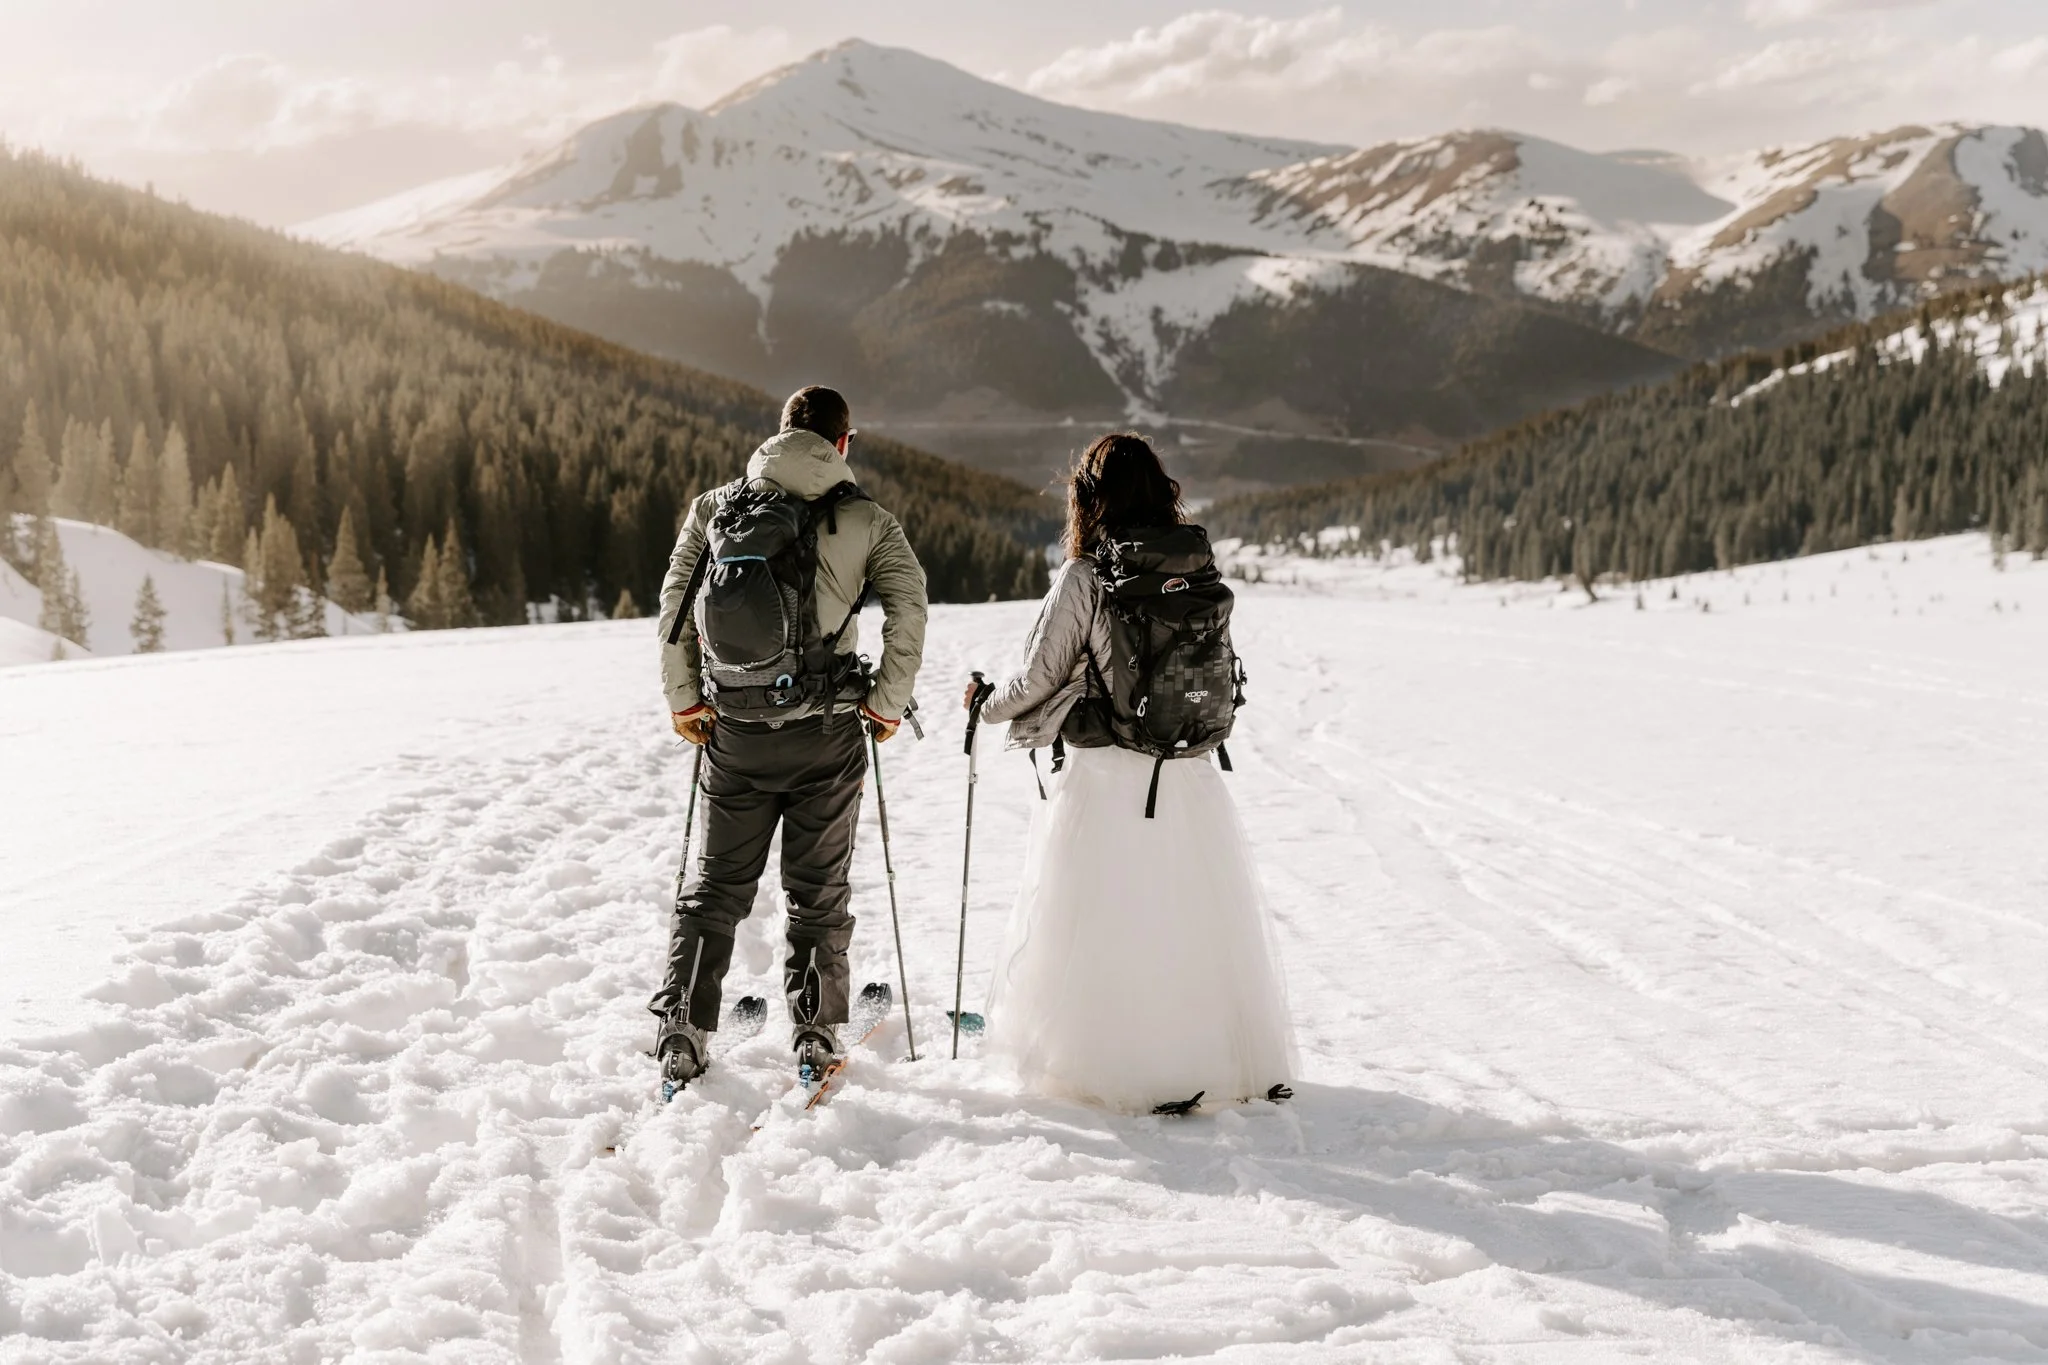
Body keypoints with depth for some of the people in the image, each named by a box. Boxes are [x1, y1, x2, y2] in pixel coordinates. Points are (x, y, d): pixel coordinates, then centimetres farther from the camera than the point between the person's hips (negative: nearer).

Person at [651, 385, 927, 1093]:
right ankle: (815, 1036, 15)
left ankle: (681, 1036, 9)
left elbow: (674, 602, 3)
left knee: (715, 884, 12)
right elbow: (909, 607, -11)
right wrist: (887, 700, -3)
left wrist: (683, 698, 9)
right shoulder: (865, 521, -2)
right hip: (826, 735, -2)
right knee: (817, 889, 11)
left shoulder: (715, 507, 6)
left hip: (734, 733, 2)